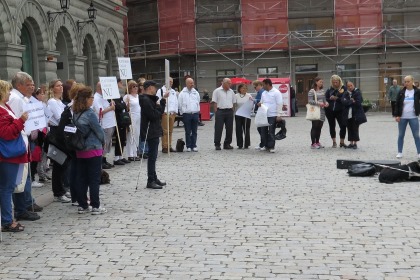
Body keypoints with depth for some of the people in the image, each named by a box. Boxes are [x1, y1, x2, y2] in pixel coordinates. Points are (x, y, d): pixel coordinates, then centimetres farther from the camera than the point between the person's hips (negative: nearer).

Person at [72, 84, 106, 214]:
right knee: (94, 179, 1)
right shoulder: (90, 113, -17)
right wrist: (103, 141, 8)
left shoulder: (75, 113, 3)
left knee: (81, 178, 10)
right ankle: (96, 206, 5)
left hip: (80, 151, 7)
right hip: (93, 150, -7)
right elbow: (99, 130, -11)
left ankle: (82, 205, 15)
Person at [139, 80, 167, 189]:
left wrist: (162, 102, 0)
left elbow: (159, 111, 14)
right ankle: (150, 181, -4)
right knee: (152, 156, -7)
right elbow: (154, 115, -23)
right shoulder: (146, 100, -17)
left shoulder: (150, 99, 16)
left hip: (154, 131, 10)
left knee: (153, 155, 15)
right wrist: (159, 111, -3)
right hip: (151, 132, -10)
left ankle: (154, 178, 23)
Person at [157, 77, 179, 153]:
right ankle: (164, 147, -4)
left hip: (172, 113, 6)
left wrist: (175, 111, 10)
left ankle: (169, 146, 15)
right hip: (165, 113, -6)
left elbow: (176, 101, 19)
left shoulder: (173, 91, 19)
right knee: (165, 131, -6)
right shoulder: (161, 90, -2)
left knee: (170, 131, 10)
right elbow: (158, 101, -9)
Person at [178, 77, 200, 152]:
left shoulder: (196, 92, 10)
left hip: (195, 114, 3)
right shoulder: (182, 93, -1)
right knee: (188, 132, 1)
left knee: (194, 131, 5)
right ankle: (188, 146, 6)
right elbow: (179, 105, 3)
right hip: (186, 114, -3)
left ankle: (194, 146, 10)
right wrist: (183, 112, 4)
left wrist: (197, 111, 14)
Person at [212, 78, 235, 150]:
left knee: (229, 129, 6)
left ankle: (227, 144, 16)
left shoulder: (231, 91, 13)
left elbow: (233, 102, 17)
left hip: (229, 111, 5)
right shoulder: (217, 91, -1)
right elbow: (214, 103, -4)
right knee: (218, 129, -3)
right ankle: (217, 145, 2)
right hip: (220, 111, -5)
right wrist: (216, 113, -10)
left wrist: (232, 112, 9)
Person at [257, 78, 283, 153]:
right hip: (264, 115, 6)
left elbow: (279, 104, -9)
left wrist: (279, 115, -14)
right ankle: (265, 145, 17)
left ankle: (271, 146, 4)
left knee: (271, 131, -3)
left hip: (272, 115, -6)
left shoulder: (276, 92, -5)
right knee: (263, 131, 7)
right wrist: (260, 104, -2)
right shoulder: (263, 93, 15)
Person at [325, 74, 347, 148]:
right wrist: (330, 99, -13)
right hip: (330, 111, 2)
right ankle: (334, 142, 23)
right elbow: (325, 99, 6)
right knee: (332, 126, 10)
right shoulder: (329, 89, 5)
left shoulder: (343, 88, -2)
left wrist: (336, 98, -18)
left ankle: (342, 142, 7)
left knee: (343, 126, -6)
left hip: (340, 111, -2)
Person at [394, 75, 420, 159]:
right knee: (401, 135, 9)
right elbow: (397, 104, 2)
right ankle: (400, 152, 18)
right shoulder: (401, 92, 0)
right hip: (402, 117, 1)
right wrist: (397, 115, -5)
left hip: (413, 117, -1)